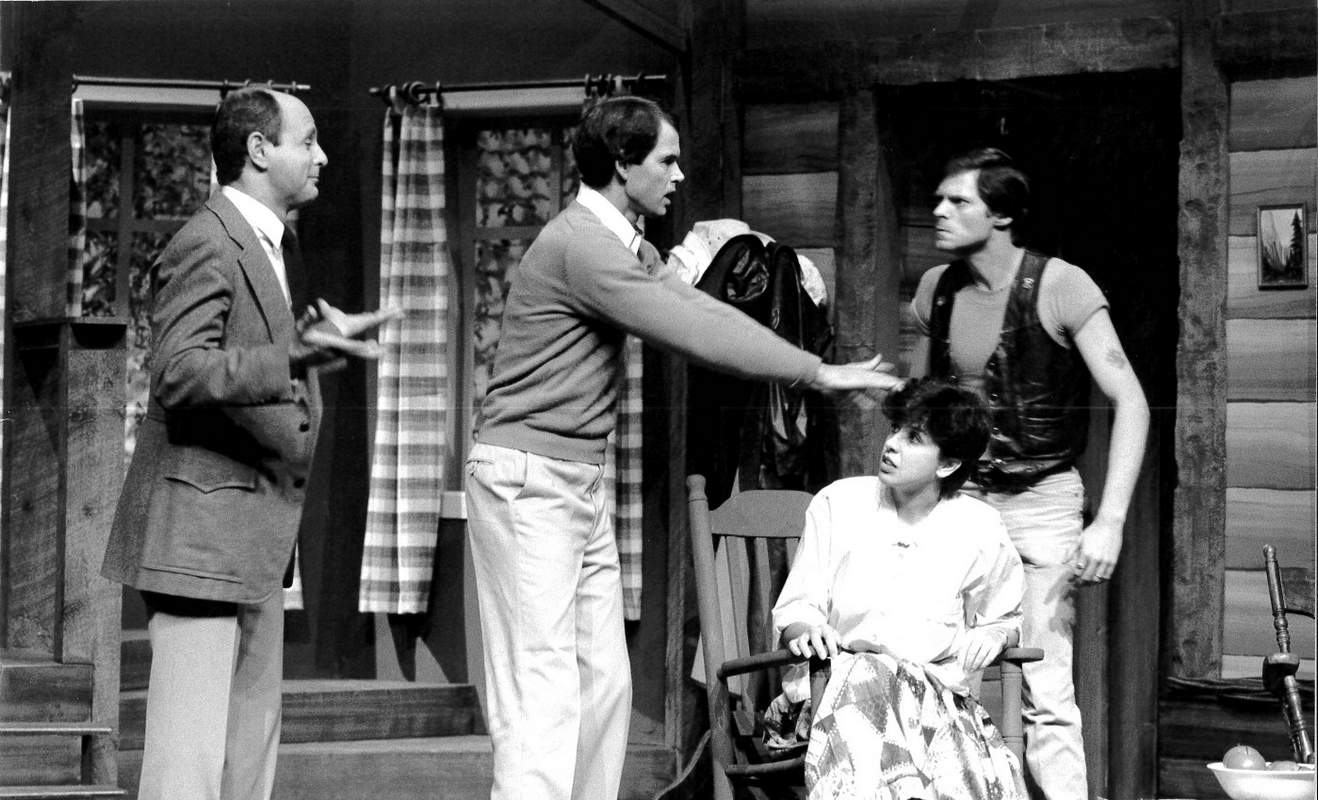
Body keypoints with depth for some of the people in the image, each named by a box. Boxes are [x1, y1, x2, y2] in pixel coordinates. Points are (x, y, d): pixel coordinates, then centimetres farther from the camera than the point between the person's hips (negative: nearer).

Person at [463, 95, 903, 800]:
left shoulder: (627, 245, 15)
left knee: (604, 681, 9)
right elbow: (694, 333, -19)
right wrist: (818, 374, -13)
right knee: (542, 692, -12)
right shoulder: (582, 244, -18)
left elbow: (702, 310, 11)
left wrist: (817, 367, 2)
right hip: (526, 478, -10)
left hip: (579, 480, 10)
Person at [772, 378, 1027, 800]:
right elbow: (794, 609, 10)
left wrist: (989, 638, 1)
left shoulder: (980, 529, 10)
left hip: (937, 686, 0)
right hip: (839, 681, 0)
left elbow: (1005, 620, 25)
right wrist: (804, 629, -14)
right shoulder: (837, 504, 9)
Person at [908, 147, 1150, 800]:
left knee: (1045, 693, -10)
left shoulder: (1061, 287, -11)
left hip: (1040, 500, -4)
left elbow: (1130, 402, -14)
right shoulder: (935, 290, 5)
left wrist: (1110, 522, -21)